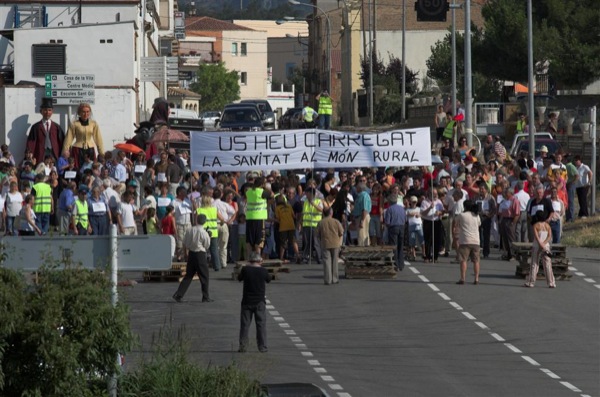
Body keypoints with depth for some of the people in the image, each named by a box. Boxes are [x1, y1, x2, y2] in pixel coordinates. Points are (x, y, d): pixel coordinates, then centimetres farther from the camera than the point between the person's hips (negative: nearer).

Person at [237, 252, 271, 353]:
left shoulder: (245, 270, -8)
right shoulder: (263, 271, -8)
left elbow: (239, 278, 9)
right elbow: (269, 279, 11)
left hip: (247, 302, 1)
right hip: (260, 302, -1)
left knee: (244, 325, 7)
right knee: (261, 324, 5)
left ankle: (243, 346, 6)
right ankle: (262, 346, 3)